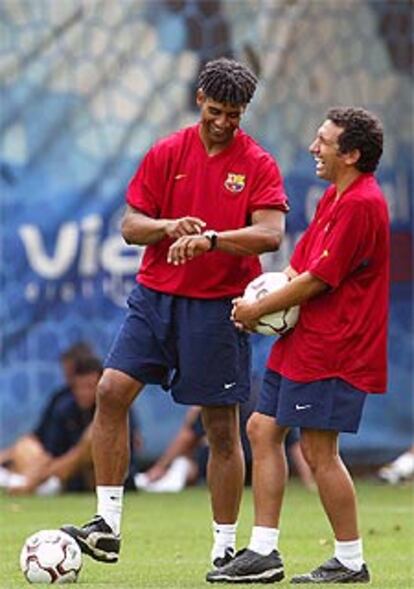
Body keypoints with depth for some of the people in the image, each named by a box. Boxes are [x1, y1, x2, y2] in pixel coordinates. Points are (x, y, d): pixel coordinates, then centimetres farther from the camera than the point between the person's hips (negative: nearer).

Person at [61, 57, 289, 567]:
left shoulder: (258, 165, -2)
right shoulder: (166, 154, 6)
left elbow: (270, 234, -14)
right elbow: (130, 226, 6)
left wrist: (211, 238, -28)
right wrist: (169, 227, -16)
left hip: (217, 308, -3)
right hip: (155, 295, 3)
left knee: (222, 427, 1)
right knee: (111, 391, -12)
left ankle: (225, 546, 11)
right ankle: (108, 526, -9)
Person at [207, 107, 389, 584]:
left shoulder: (361, 204, -18)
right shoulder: (334, 197, 14)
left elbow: (317, 280, -19)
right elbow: (301, 263, 17)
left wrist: (259, 309, -8)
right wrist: (259, 300, -1)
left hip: (332, 347, -10)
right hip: (303, 340, 10)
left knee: (318, 449, -8)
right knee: (262, 429, 9)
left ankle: (351, 562, 3)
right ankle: (263, 552, 11)